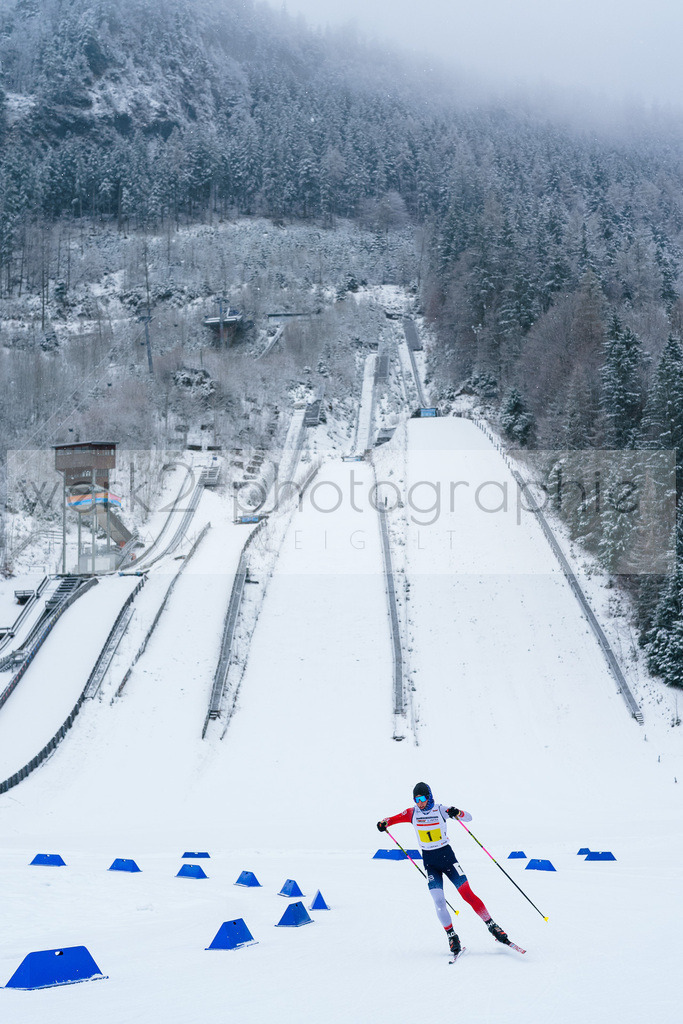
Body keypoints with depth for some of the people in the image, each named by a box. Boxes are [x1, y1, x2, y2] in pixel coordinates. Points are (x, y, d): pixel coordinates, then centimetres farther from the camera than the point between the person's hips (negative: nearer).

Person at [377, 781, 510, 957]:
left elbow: (469, 817, -11)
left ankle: (493, 927, 0)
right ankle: (452, 937, 0)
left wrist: (457, 813, -33)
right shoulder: (412, 813, 0)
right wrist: (385, 823, -17)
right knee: (439, 901, -12)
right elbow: (395, 818, 6)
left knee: (468, 895, -9)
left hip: (447, 856, -2)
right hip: (429, 861, 2)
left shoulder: (440, 810, -8)